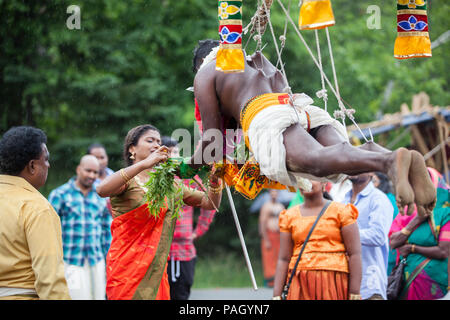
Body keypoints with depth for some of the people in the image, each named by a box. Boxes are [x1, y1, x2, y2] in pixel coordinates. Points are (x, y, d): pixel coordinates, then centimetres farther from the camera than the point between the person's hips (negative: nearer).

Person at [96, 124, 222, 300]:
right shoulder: (127, 180, -1)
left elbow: (210, 203, 16)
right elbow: (102, 189, -25)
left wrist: (214, 180, -5)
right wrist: (144, 164, -30)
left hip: (157, 271, 6)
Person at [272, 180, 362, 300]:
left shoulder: (341, 211, 4)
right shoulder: (290, 216, 13)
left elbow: (354, 254, -2)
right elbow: (284, 259, 9)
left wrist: (355, 294, -10)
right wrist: (276, 295, 0)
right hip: (301, 285, 2)